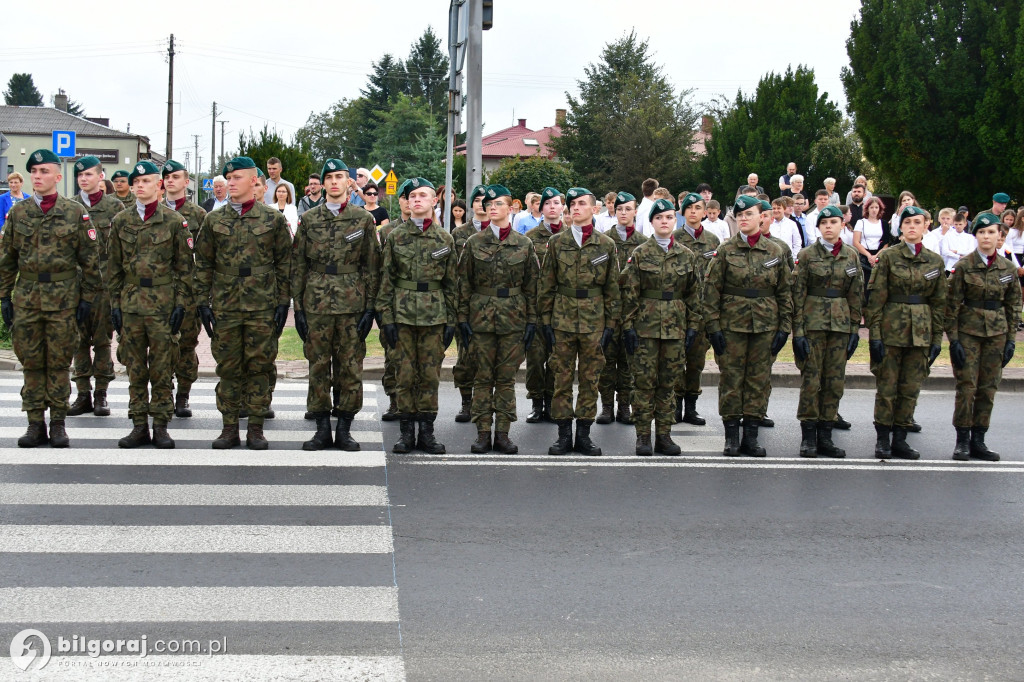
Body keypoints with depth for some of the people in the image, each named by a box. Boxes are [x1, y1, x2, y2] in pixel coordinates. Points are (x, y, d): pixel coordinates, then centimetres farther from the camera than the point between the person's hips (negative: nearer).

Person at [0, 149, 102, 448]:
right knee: (31, 362, 5)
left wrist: (88, 298, -2)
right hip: (26, 297, 2)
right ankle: (35, 423, 12)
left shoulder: (76, 213, 1)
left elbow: (90, 260, 2)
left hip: (64, 297, -2)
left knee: (59, 362, 3)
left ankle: (58, 424, 11)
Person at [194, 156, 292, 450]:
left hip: (263, 307, -2)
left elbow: (284, 264, 5)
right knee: (228, 368, 5)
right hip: (224, 305, 2)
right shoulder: (214, 220, 8)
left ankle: (256, 428, 10)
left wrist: (283, 302, -1)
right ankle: (229, 427, 14)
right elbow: (203, 264, 10)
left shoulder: (274, 219, 3)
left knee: (260, 366, 2)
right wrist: (203, 302, 3)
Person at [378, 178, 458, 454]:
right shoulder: (395, 236, 4)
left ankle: (426, 431, 12)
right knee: (405, 374, 1)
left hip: (434, 315, 1)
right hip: (403, 314, -1)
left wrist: (451, 321, 4)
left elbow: (450, 284, 9)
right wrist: (387, 317, -4)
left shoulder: (445, 240, 7)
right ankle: (406, 431, 10)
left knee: (430, 374, 3)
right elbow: (386, 280, 3)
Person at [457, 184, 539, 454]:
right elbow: (464, 283, 4)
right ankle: (483, 432, 7)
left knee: (507, 377, 3)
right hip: (481, 317, 0)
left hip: (513, 318, 0)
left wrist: (531, 320, 1)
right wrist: (463, 318, -1)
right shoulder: (474, 243, 4)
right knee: (483, 376, 2)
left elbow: (532, 286, 6)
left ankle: (502, 433, 9)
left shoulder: (524, 245, 5)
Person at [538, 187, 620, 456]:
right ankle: (564, 434, 9)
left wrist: (610, 323, 2)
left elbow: (613, 288, 7)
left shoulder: (606, 245, 5)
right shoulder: (557, 242, 5)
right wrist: (546, 320, 1)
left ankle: (584, 434, 12)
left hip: (594, 320, 0)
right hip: (562, 319, 0)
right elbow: (546, 285, 7)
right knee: (562, 378, 2)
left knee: (590, 378, 4)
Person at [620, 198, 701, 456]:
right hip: (646, 325, -2)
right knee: (645, 381, -1)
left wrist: (693, 326, 4)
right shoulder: (640, 254, 1)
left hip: (676, 327, 2)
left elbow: (694, 294, 10)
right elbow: (629, 293, -1)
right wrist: (628, 326, -7)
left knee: (668, 382, 6)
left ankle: (664, 435, 13)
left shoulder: (688, 256, 8)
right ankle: (643, 436, 6)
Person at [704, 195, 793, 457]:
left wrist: (784, 328, 2)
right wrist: (713, 327, -7)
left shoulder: (776, 252, 5)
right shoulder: (726, 251, 0)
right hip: (732, 324, -1)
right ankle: (732, 436, 10)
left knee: (759, 380, 5)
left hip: (765, 326, 2)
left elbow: (785, 292, 8)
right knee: (731, 379, 1)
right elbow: (711, 290, -1)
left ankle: (751, 436, 13)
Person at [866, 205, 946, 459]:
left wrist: (937, 338, 6)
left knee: (911, 388, 6)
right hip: (891, 329, -3)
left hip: (920, 332, 3)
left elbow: (939, 302, 10)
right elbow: (875, 297, -4)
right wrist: (875, 333, -9)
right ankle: (883, 439, 11)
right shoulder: (888, 256, -2)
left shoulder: (935, 261, 7)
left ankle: (900, 439, 15)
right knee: (887, 386, 0)